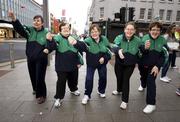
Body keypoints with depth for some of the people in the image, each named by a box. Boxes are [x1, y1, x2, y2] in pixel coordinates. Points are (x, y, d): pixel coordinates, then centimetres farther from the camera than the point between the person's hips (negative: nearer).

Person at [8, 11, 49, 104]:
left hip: (41, 59, -4)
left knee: (40, 77, -1)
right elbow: (20, 29, -19)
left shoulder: (46, 32, -6)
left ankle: (41, 95, 20)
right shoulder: (30, 30, 1)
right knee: (33, 76, 20)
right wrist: (14, 19, -36)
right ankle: (36, 89, 48)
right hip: (30, 59, 4)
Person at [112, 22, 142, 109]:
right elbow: (114, 47, -33)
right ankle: (119, 90, 50)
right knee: (119, 78, 17)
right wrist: (118, 50, -54)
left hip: (130, 64, -1)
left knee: (126, 80, -2)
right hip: (119, 63, 1)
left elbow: (141, 51, 3)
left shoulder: (137, 40, -13)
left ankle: (124, 100, 14)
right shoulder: (119, 38, -16)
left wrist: (137, 61, 2)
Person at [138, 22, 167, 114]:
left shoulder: (163, 40, -11)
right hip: (143, 64, 2)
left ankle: (151, 104, -2)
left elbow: (164, 55, -8)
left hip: (154, 65, -1)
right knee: (143, 76, 24)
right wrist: (145, 48, -33)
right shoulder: (144, 38, -13)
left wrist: (157, 66, -19)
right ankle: (143, 85, 61)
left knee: (151, 81, -13)